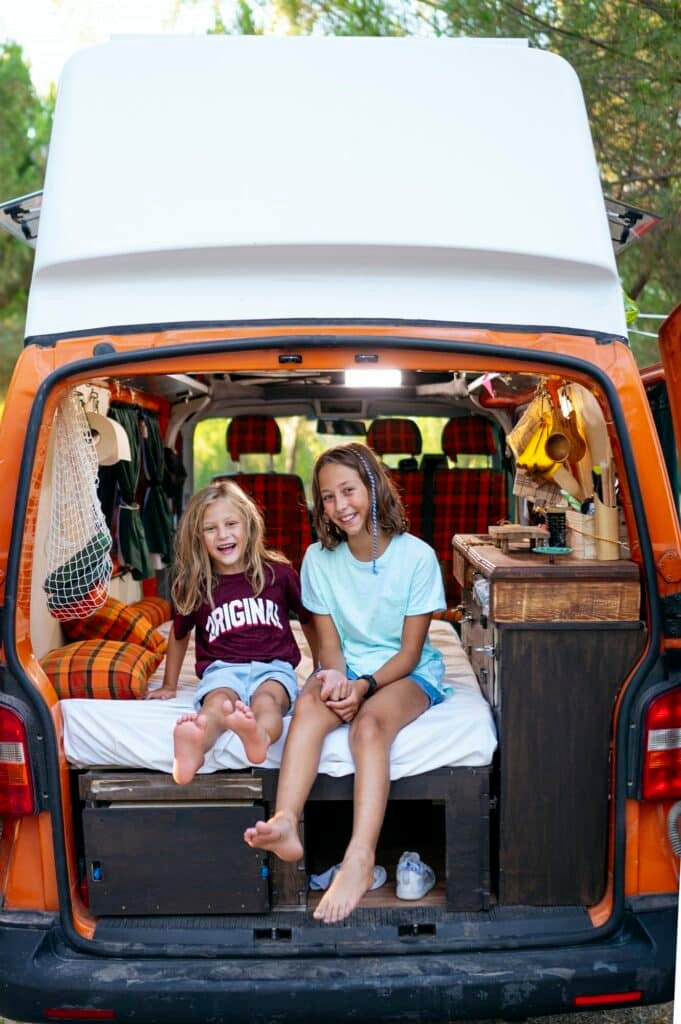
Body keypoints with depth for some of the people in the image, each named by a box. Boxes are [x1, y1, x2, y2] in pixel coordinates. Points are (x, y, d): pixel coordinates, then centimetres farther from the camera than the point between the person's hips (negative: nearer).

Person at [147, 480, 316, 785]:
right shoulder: (195, 586, 11)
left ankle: (259, 736, -73)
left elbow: (309, 622, 20)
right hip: (222, 668, 1)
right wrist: (169, 685, 34)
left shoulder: (278, 573, 7)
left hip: (273, 665, 0)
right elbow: (179, 634, 29)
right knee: (218, 700, -36)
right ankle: (193, 745, -70)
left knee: (268, 698, -36)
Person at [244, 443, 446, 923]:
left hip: (408, 672, -3)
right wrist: (335, 677, -21)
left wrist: (364, 685, -24)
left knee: (370, 722, -36)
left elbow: (410, 651, -9)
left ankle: (360, 860, -51)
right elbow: (330, 641, 2)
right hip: (347, 667, 3)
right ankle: (286, 825, -50)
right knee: (309, 703, -33)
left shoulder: (416, 555, -10)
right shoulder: (320, 558, 0)